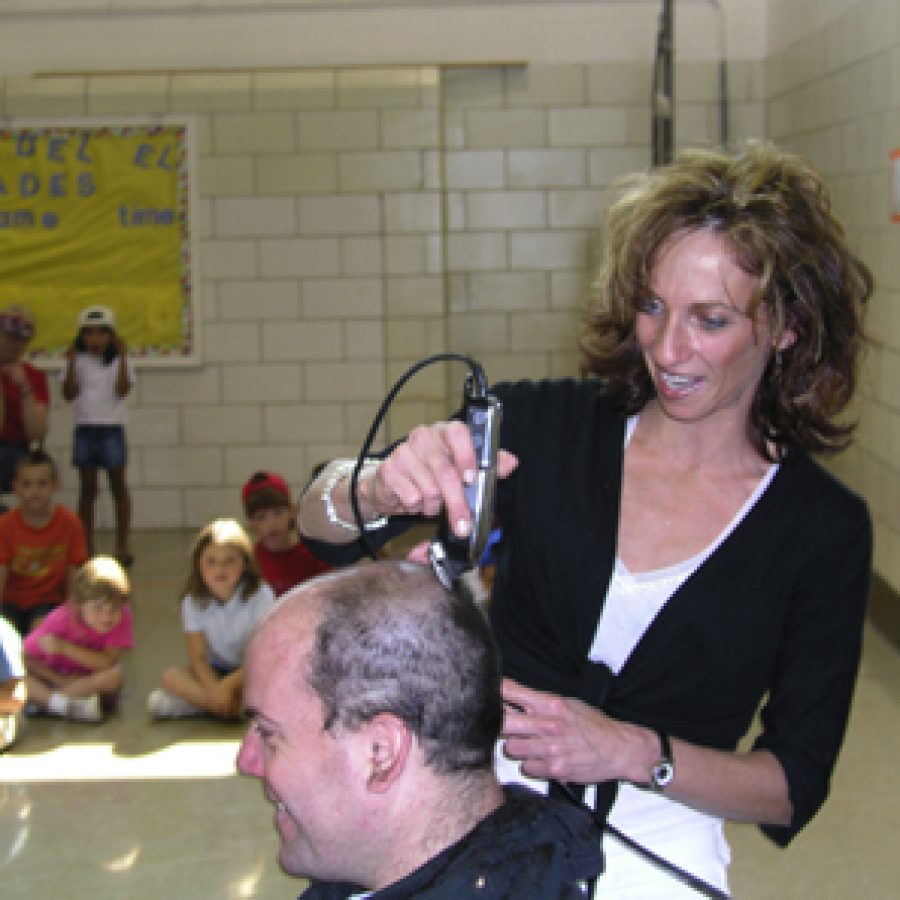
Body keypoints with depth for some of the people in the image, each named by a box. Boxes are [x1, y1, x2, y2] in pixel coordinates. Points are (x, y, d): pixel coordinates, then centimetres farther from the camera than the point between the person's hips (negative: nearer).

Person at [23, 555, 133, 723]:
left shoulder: (122, 616, -21)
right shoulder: (61, 619, -21)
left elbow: (109, 662, -26)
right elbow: (26, 657, -16)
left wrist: (65, 648, -31)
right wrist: (61, 680, -25)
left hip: (92, 682, 1)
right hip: (55, 677, 0)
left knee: (115, 675, -34)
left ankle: (42, 701, -30)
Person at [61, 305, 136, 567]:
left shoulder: (120, 362, 1)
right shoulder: (78, 362, 4)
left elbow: (122, 391, -13)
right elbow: (69, 393, -4)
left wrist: (122, 358, -17)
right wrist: (71, 363, -12)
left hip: (112, 429, -2)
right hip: (84, 429, 2)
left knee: (118, 486, 3)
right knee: (87, 489, 6)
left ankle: (122, 545, 8)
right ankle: (86, 547, 10)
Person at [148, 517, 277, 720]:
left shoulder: (260, 596, -14)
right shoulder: (193, 601, -6)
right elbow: (198, 657, -9)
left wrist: (228, 685, -29)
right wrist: (214, 689, -28)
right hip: (215, 673, 3)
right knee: (171, 676, -24)